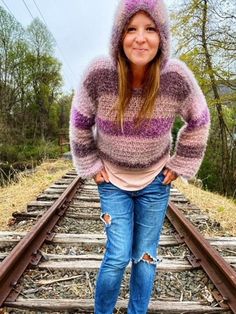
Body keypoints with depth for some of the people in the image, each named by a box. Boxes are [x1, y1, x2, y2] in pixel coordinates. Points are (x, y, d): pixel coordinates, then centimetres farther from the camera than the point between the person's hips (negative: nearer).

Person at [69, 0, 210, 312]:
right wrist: (91, 166, -1)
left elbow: (199, 120, -1)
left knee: (146, 256, 10)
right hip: (112, 179, -1)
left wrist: (179, 165, 1)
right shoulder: (99, 73, -20)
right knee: (118, 256, -1)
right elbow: (80, 122, -3)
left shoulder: (177, 76, -18)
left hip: (155, 180, 1)